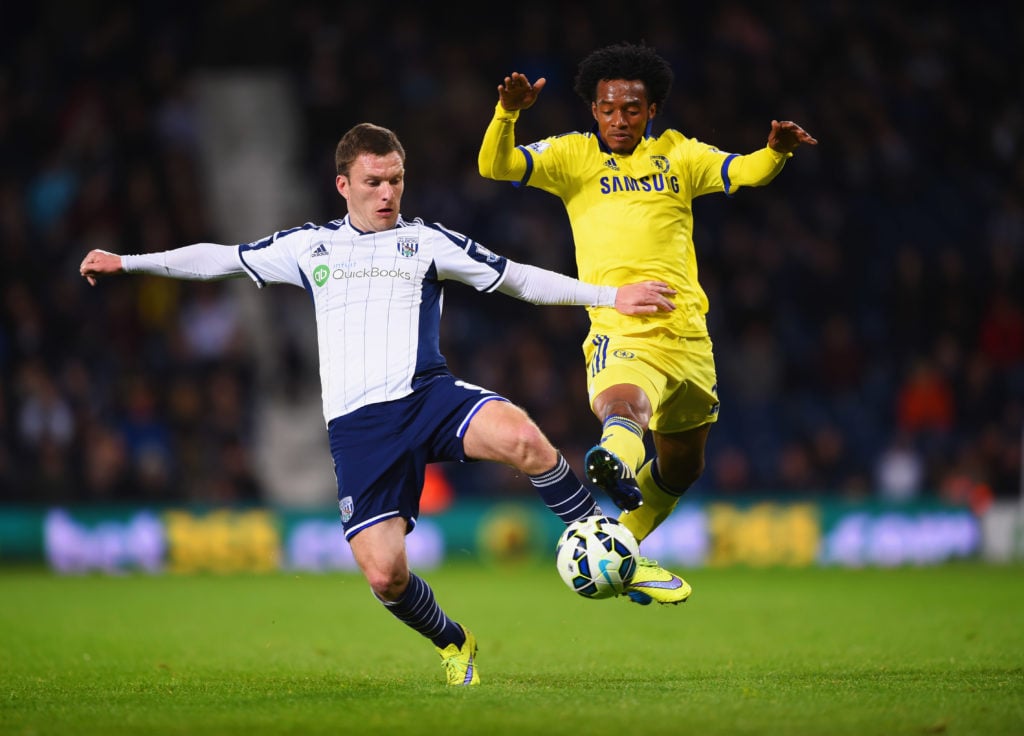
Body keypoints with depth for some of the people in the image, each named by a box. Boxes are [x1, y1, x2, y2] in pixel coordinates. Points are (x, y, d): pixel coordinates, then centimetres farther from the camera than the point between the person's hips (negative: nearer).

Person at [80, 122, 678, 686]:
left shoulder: (426, 242, 11)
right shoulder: (310, 246, 17)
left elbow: (521, 279, 9)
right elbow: (223, 259, 26)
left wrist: (611, 296, 1)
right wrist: (127, 262, 25)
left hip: (427, 395, -1)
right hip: (358, 425, 1)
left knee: (522, 438, -34)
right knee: (383, 574, -12)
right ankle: (453, 644, 19)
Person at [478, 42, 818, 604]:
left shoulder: (677, 154, 13)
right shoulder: (573, 155, 6)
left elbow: (743, 173, 0)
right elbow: (494, 167, -5)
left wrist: (776, 151, -23)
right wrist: (507, 114, -26)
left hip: (686, 332, 5)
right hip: (620, 330, -5)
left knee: (682, 468, 19)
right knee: (623, 408, -39)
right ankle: (616, 467, -71)